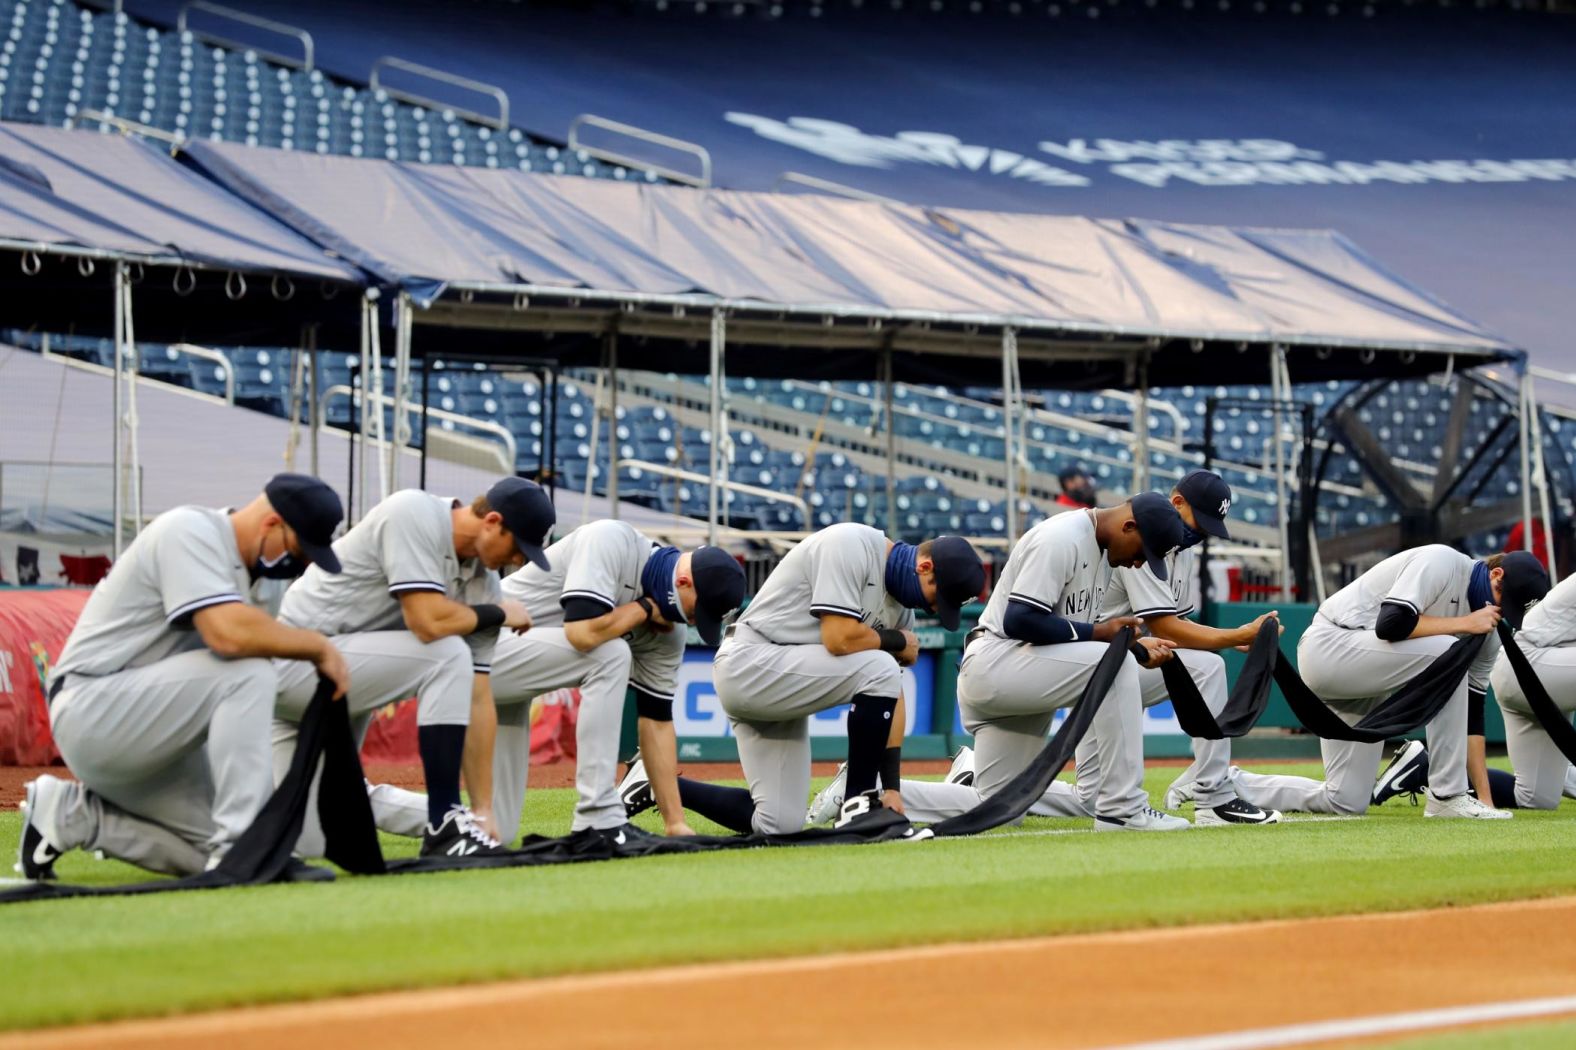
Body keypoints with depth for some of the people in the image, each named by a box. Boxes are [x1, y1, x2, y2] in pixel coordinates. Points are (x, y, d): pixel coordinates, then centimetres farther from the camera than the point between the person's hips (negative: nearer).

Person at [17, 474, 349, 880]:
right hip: (90, 712, -10)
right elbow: (230, 634, -30)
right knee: (248, 671, -26)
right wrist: (320, 647, -17)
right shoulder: (190, 531, -15)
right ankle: (239, 851, -26)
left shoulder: (240, 566, 14)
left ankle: (70, 816, 11)